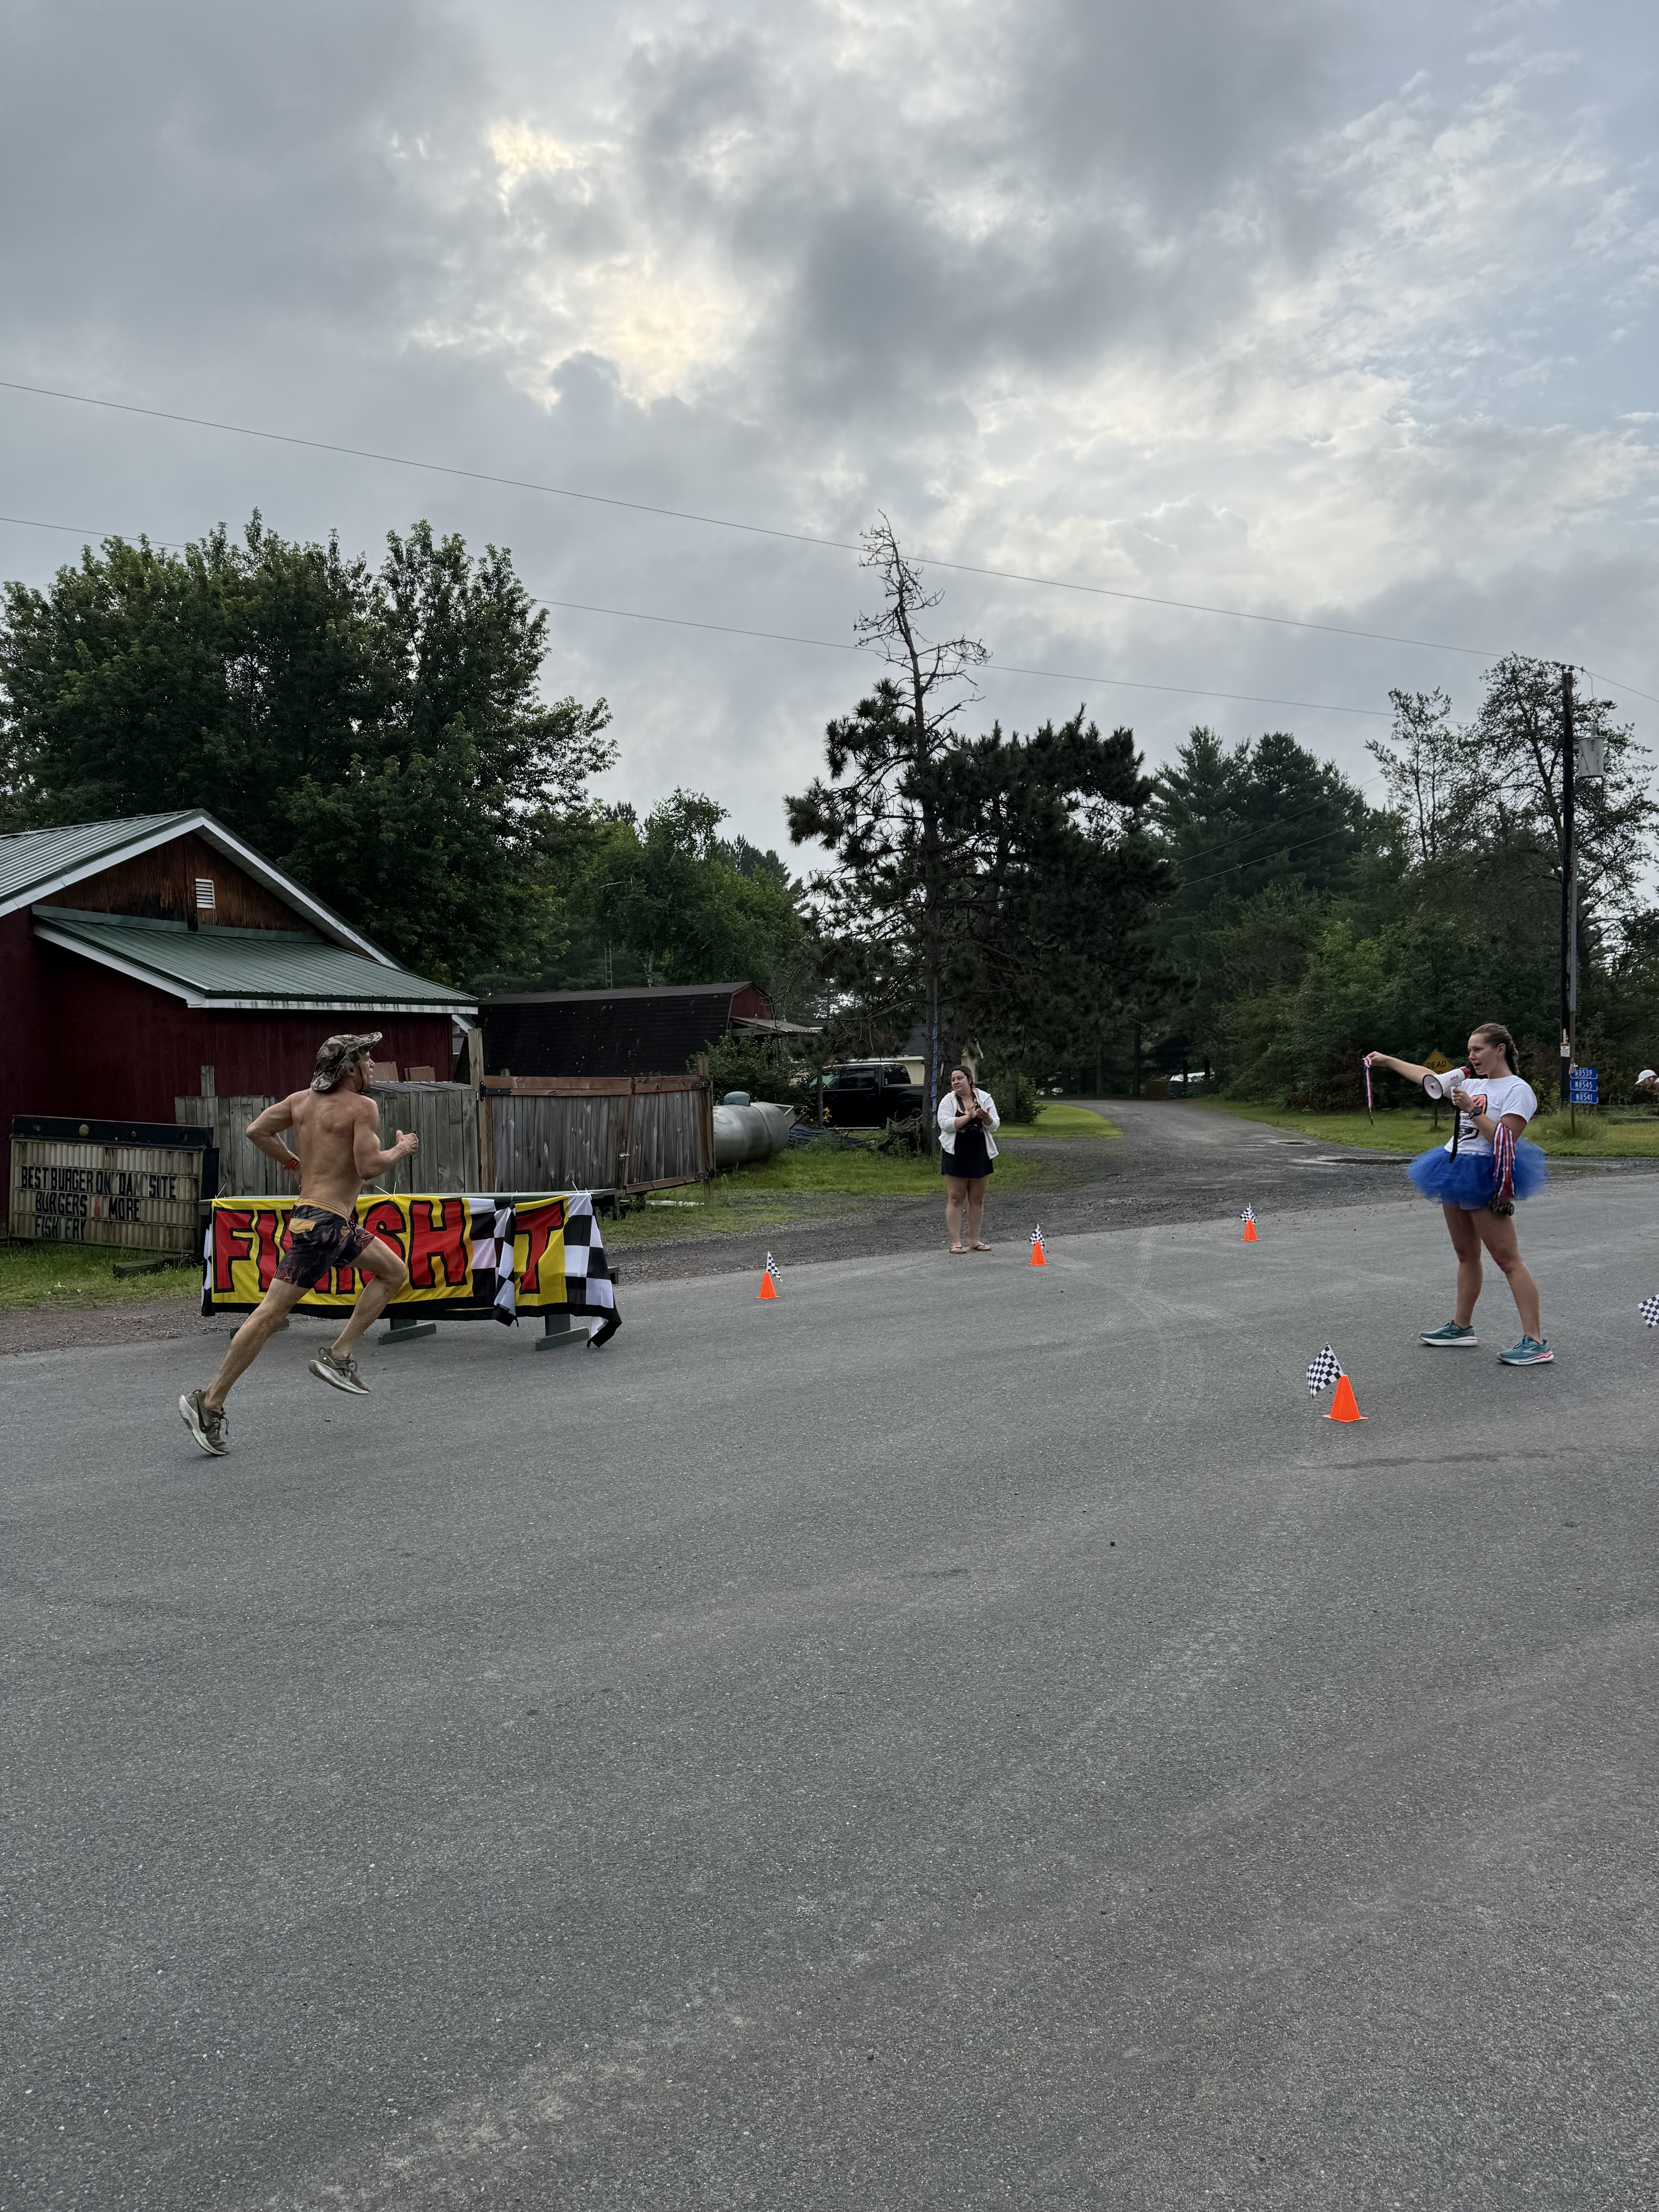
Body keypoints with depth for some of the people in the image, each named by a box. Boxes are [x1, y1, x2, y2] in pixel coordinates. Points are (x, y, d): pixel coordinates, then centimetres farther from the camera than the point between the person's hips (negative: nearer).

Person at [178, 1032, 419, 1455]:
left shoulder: (302, 1099, 10)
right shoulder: (362, 1107, -13)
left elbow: (257, 1130, 10)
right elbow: (368, 1168, -20)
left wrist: (293, 1164, 22)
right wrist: (400, 1150, -2)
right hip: (323, 1221, -10)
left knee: (394, 1272, 16)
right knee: (273, 1312, -7)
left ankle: (339, 1356, 11)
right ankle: (210, 1403, -3)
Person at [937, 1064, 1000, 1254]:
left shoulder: (984, 1098, 5)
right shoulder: (948, 1101, -1)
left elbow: (995, 1124, 2)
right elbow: (945, 1124, -15)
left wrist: (986, 1118, -20)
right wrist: (969, 1116, -23)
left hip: (980, 1153, 3)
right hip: (956, 1154, -3)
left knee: (977, 1199, 8)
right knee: (956, 1198, -3)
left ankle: (975, 1239, 17)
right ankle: (956, 1241, 0)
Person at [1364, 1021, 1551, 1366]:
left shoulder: (1518, 1090, -10)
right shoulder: (1474, 1083, 15)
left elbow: (1505, 1139, -19)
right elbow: (1429, 1079, 26)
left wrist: (1471, 1109, -20)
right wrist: (1387, 1061, 28)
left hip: (1485, 1177, -9)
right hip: (1456, 1173, 9)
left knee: (1508, 1260, -11)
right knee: (1466, 1254, 17)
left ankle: (1536, 1342, -12)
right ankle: (1462, 1326, 28)